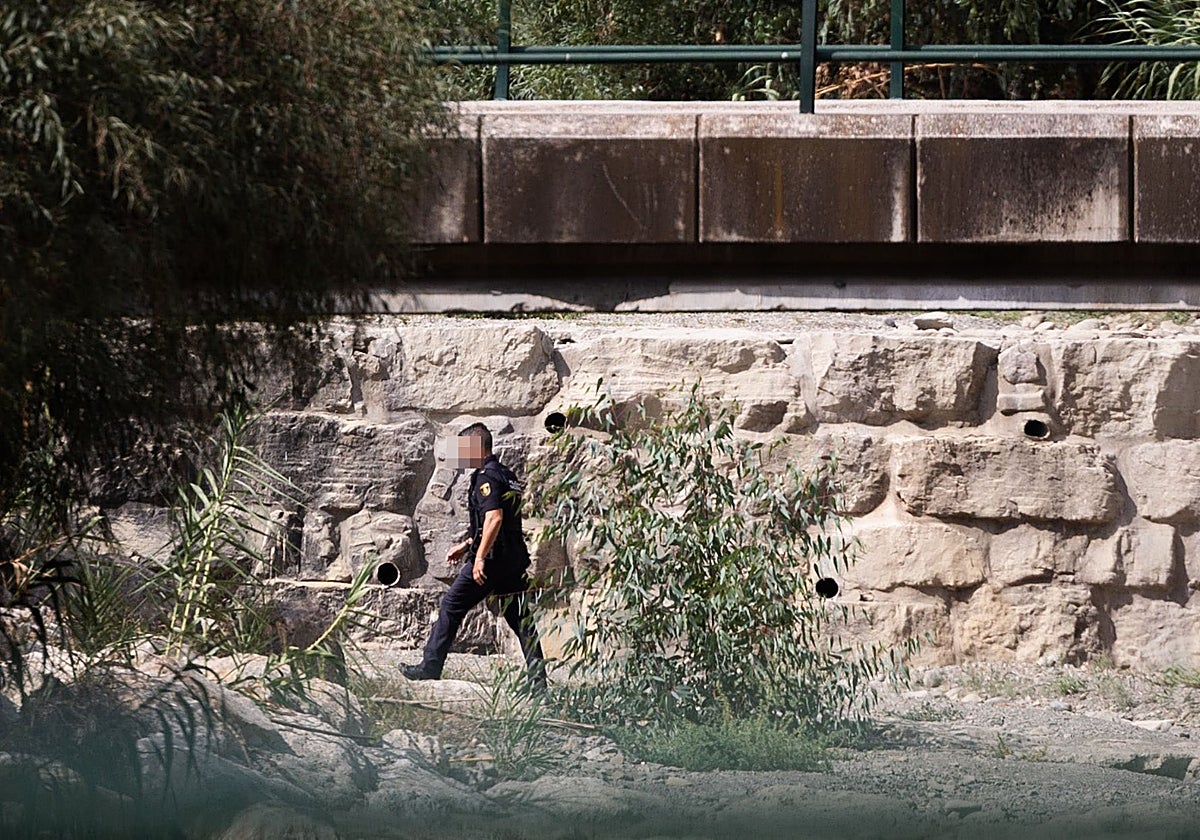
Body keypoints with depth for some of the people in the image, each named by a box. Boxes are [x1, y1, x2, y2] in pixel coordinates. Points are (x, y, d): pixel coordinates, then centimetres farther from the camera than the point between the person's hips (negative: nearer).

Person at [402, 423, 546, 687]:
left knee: (451, 606, 4)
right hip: (515, 559, 9)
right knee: (520, 618, 6)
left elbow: (494, 518, -24)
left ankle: (431, 667, 8)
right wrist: (467, 545, 33)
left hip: (492, 558, -9)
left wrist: (480, 557, -24)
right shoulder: (505, 475, 18)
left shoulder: (486, 476, -12)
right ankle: (538, 677, 0)